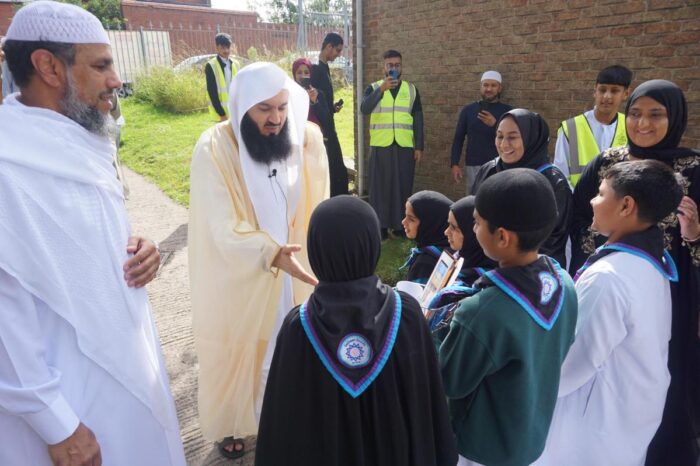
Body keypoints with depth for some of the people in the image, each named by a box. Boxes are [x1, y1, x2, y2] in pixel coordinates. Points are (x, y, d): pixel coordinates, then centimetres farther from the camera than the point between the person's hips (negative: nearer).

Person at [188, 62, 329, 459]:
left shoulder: (307, 138, -8)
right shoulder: (214, 149, -19)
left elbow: (317, 206, 0)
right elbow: (226, 228, -25)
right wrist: (273, 253, -39)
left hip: (293, 271, 3)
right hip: (238, 278, -3)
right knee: (236, 350, 16)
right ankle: (230, 423, 42)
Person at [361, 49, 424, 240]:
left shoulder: (411, 89, 10)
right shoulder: (374, 88, 4)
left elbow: (418, 119, 9)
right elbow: (364, 109, -15)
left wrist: (419, 146, 3)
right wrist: (381, 90, -28)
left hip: (405, 146, 2)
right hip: (380, 145, -1)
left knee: (403, 185, 4)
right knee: (380, 185, 0)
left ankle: (400, 224, 15)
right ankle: (380, 225, 9)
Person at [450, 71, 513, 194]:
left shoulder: (508, 111, 4)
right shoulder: (468, 110, 9)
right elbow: (458, 139, 10)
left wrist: (495, 124, -19)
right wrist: (455, 164, 0)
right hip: (473, 167, 2)